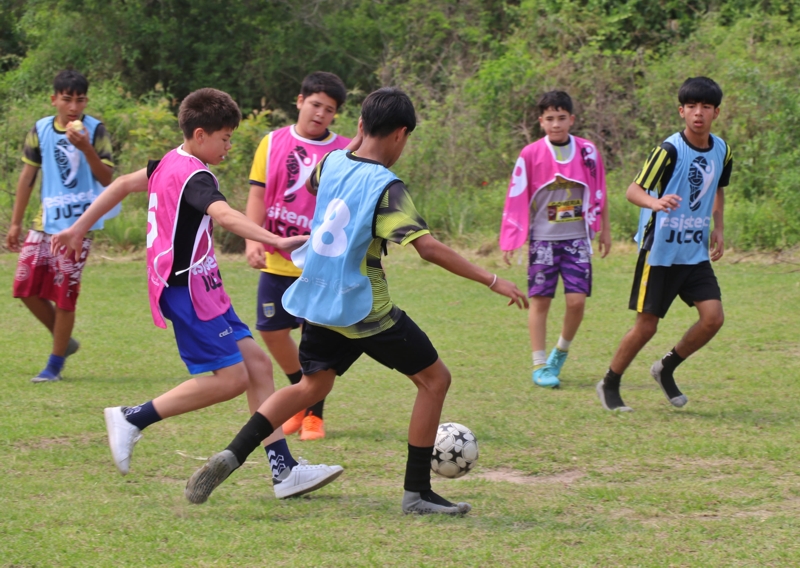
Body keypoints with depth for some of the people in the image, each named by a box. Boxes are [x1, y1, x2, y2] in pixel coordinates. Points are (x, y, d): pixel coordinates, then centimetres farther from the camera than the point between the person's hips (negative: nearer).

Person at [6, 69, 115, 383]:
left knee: (64, 293, -3)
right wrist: (15, 223, 10)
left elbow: (106, 179, -11)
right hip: (45, 222, 5)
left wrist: (86, 148, -27)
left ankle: (55, 364, 10)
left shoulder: (95, 130, -6)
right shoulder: (40, 130, 4)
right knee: (25, 287, 2)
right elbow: (27, 176, 10)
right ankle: (64, 340, 24)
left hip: (79, 224, -5)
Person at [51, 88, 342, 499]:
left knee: (257, 365, 4)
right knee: (232, 378, -9)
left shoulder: (169, 164, 12)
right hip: (187, 291, -10)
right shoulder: (194, 176, -18)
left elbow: (124, 184, 24)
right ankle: (132, 419, -1)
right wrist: (276, 241, -49)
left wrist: (79, 229, 34)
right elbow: (225, 216, -36)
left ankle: (284, 470, 2)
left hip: (202, 291, 10)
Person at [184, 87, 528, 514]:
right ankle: (417, 492, 7)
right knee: (434, 379, 7)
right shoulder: (386, 187, -17)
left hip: (318, 302, 7)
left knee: (312, 386, 22)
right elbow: (427, 247, -25)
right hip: (364, 310, -7)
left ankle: (232, 456, 5)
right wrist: (491, 281, -21)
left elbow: (311, 184, 28)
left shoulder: (331, 163, 2)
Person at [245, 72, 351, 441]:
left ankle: (314, 414, 11)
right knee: (272, 329, 8)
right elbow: (258, 193, 1)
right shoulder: (274, 143, 2)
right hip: (277, 259, 3)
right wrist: (252, 240, -11)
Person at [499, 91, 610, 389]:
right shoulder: (530, 155, -6)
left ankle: (561, 352, 20)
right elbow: (516, 200, -2)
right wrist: (509, 241, -4)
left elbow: (599, 193, 12)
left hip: (577, 238, 2)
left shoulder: (588, 152, 0)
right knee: (540, 301, -1)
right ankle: (540, 366, 7)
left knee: (577, 300, -5)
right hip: (542, 239, -2)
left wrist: (604, 229, 17)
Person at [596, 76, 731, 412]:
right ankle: (609, 385, 18)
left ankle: (666, 369, 16)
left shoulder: (721, 151, 3)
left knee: (713, 318, -8)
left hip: (696, 252, 6)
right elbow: (633, 190, -23)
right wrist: (655, 203, -44)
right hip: (660, 251, -6)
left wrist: (718, 228, 12)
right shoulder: (670, 150, -17)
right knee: (646, 326, -2)